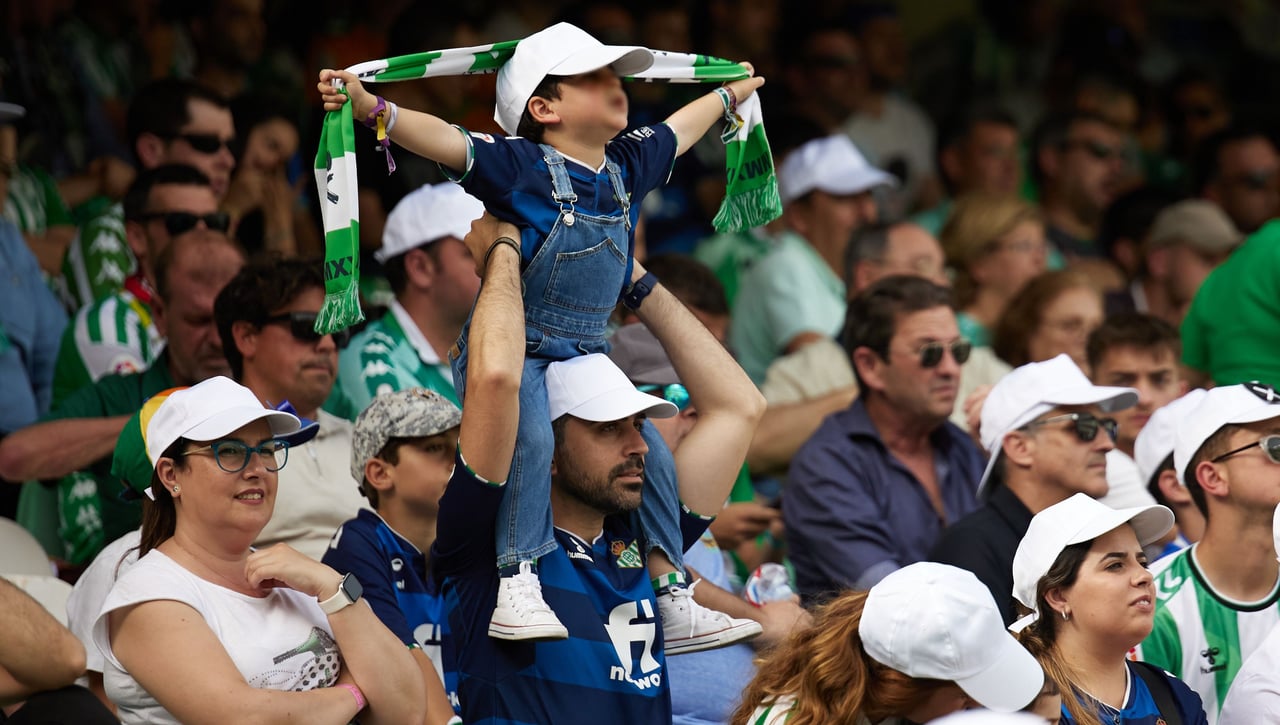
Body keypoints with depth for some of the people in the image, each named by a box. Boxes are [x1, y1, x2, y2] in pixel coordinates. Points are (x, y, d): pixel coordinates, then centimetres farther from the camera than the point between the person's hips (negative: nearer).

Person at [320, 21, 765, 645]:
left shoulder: (627, 165, 7)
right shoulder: (521, 167, -15)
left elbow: (679, 128, 28)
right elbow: (444, 140, -29)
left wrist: (730, 94, 47)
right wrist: (369, 107, -44)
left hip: (587, 354, 7)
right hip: (514, 351, -7)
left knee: (648, 452, 4)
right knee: (530, 439, -30)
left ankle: (669, 595, 16)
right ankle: (512, 588, -30)